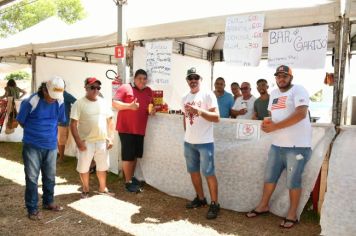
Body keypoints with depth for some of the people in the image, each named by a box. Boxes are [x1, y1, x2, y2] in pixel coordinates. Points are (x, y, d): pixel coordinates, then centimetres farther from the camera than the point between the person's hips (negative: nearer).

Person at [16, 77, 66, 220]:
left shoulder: (59, 102, -5)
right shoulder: (31, 102, -18)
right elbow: (21, 121, -3)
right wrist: (34, 132, 9)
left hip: (51, 146, 4)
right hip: (32, 146, -4)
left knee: (50, 177, 16)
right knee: (32, 178, 5)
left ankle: (48, 202, 34)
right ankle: (32, 209, 17)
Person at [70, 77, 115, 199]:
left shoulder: (103, 103, 6)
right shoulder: (79, 103, -7)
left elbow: (110, 121, 10)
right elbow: (73, 124, -10)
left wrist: (110, 138, 3)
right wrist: (78, 141, -16)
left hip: (102, 141, 4)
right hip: (86, 142, -4)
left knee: (102, 166, 15)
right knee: (83, 167, 8)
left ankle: (103, 189, 33)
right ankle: (85, 190, 28)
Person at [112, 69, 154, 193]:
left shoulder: (149, 91, 12)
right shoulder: (125, 88, -6)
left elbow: (151, 105, 24)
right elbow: (114, 103, -9)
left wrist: (152, 110, 1)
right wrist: (130, 106, -22)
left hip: (140, 129, 6)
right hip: (126, 128, -6)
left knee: (135, 155, 15)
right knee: (128, 155, -2)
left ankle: (132, 177, 31)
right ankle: (128, 182, 8)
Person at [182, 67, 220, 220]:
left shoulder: (208, 95, -8)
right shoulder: (185, 98, 11)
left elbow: (216, 117, -15)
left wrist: (199, 111, -25)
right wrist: (187, 134, 16)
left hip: (205, 142, -6)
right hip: (188, 142, 7)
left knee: (209, 173, -2)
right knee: (193, 171, 14)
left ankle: (214, 204, 9)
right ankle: (200, 198, 30)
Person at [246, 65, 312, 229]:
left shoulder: (298, 90, -8)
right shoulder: (274, 93, 16)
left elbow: (301, 114, -21)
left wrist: (275, 126, -20)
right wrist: (267, 123, -2)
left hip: (297, 145, -7)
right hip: (277, 144, 7)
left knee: (293, 181, 3)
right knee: (269, 177, 14)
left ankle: (292, 215, 20)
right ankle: (263, 206, 32)